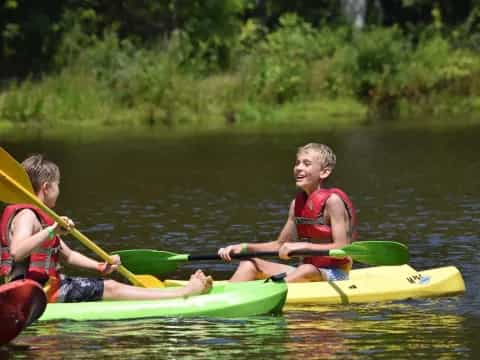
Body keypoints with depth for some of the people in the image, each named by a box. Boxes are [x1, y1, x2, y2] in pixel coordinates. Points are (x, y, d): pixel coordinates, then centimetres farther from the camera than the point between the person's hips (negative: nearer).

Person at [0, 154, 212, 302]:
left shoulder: (37, 217, 22)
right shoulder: (26, 216, -14)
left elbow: (68, 255, 22)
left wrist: (100, 267, 8)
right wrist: (51, 231, -38)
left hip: (47, 284, 11)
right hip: (35, 291, -11)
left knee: (110, 286, 5)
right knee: (111, 289, -10)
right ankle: (189, 292, -10)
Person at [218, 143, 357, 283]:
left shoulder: (332, 201, -13)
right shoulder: (297, 204, 9)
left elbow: (342, 249, -20)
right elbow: (280, 244, 17)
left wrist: (302, 246, -28)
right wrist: (244, 247, 2)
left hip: (334, 275, -8)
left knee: (307, 271, -40)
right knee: (249, 264, -3)